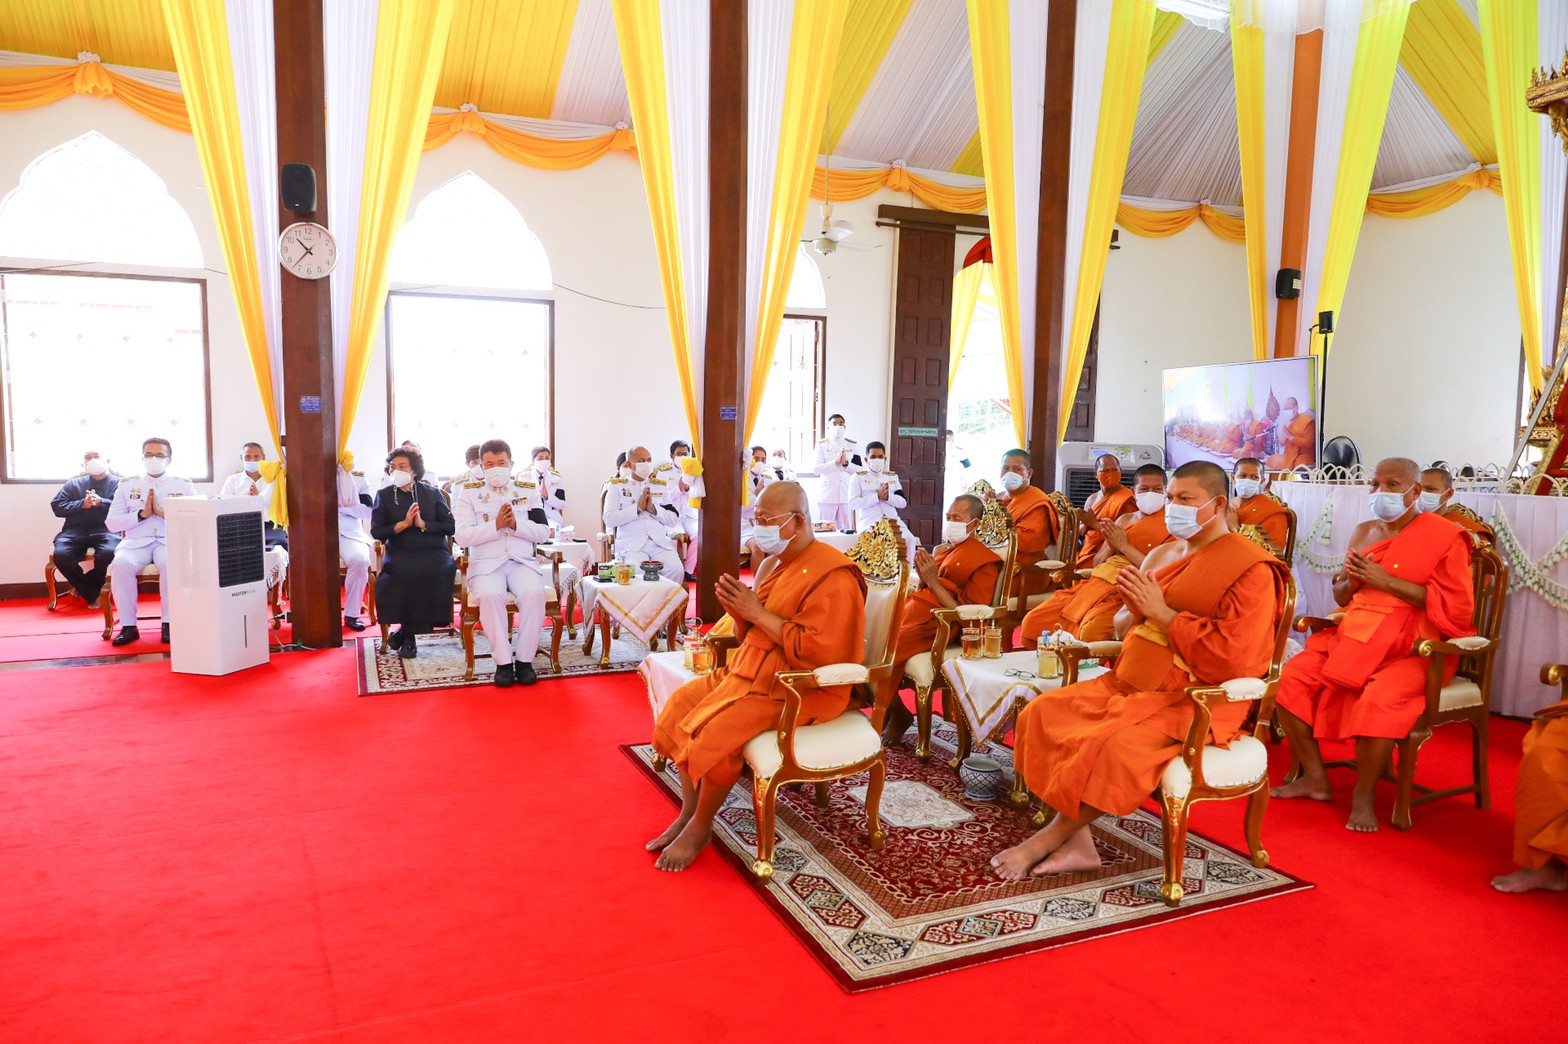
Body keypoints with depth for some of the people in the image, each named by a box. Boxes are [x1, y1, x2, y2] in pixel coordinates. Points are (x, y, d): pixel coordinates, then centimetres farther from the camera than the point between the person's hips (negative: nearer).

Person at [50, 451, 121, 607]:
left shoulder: (118, 483, 15)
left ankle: (83, 587, -4)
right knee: (60, 555, -28)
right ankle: (92, 594, -5)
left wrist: (101, 502, -14)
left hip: (105, 530, -3)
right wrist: (82, 504, -5)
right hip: (75, 531, 3)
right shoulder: (74, 484, 24)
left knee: (108, 553, -36)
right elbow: (57, 507, 11)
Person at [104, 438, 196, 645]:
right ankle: (128, 626, -21)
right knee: (121, 564, -32)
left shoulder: (184, 485, 11)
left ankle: (168, 624, -23)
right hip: (136, 542, 2)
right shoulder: (127, 485, 15)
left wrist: (164, 513, -11)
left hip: (170, 541, -1)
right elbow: (111, 522, 9)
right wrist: (141, 514, -6)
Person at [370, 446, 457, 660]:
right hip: (400, 554, 0)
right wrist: (404, 524, -10)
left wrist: (423, 524, -10)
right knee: (407, 573, -34)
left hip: (433, 552, 0)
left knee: (442, 571, -32)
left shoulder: (433, 493, 11)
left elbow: (450, 527, 3)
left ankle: (406, 632, -12)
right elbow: (376, 531, 3)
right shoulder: (384, 495, 12)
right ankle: (409, 634, -12)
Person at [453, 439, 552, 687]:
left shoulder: (529, 490, 12)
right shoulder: (469, 492, 8)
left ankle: (524, 659, -18)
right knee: (490, 595, -34)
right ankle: (503, 662, -21)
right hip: (485, 564, -1)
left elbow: (543, 532, 5)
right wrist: (496, 526, -14)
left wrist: (516, 524, -12)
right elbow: (461, 536, -4)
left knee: (534, 592, -31)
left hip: (522, 562, 1)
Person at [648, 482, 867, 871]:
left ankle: (700, 828, -1)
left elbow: (819, 651, -27)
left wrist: (758, 612, -23)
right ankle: (688, 812, 7)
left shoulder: (832, 575, -17)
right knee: (682, 703, -1)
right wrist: (738, 611, -7)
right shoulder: (775, 564, 10)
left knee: (715, 730, -24)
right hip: (753, 671, 10)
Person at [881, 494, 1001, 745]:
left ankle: (898, 715, 0)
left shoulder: (984, 561, 0)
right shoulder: (940, 550, 22)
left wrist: (933, 581, -11)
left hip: (933, 623, -8)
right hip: (912, 610, 8)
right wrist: (923, 577, 5)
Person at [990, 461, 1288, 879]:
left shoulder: (1250, 570, -8)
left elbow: (1233, 659, -19)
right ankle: (1076, 843, -12)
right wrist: (1134, 611, -3)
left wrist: (1162, 612, -18)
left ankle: (1043, 842, -12)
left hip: (1196, 699, -7)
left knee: (1120, 747, -32)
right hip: (1133, 682, 7)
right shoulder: (1163, 554, 14)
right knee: (1041, 714, -12)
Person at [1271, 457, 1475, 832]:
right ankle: (1315, 778, -2)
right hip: (1354, 638, 6)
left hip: (1414, 649, -6)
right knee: (1292, 677, -14)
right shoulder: (1364, 532, 15)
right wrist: (1353, 579, -3)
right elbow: (1339, 595, 22)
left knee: (1379, 699, -34)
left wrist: (1386, 580, -17)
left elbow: (1458, 607, -13)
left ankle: (1363, 797, -12)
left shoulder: (1444, 537, -3)